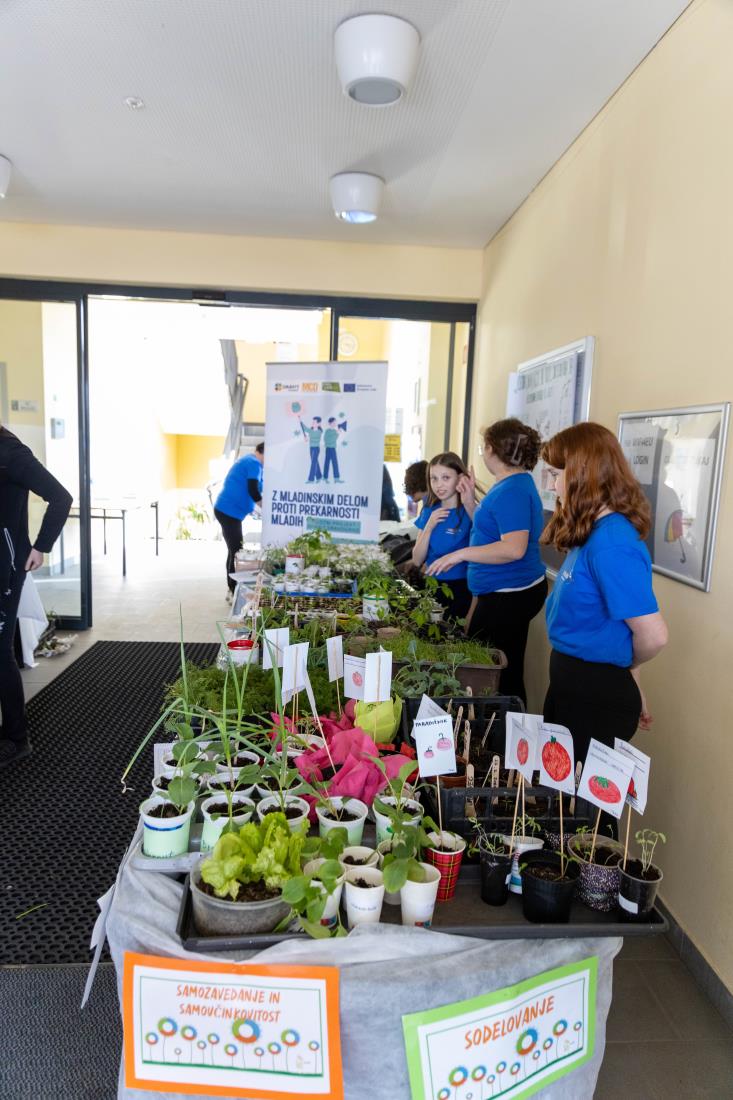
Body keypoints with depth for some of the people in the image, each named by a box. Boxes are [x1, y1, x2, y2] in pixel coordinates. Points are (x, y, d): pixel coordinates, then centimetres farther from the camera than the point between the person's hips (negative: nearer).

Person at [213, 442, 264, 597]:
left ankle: (232, 590, 19)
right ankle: (234, 591, -6)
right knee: (237, 552, -9)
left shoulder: (248, 460, 19)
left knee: (234, 551, 14)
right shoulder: (254, 464, -12)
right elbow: (253, 491, -20)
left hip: (227, 511, 11)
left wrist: (251, 508, 17)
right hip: (230, 512, -11)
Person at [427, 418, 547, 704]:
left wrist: (460, 554, -24)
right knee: (508, 673, 17)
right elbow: (493, 528, 24)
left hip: (507, 596, -10)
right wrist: (470, 500, 12)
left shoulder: (512, 490, -18)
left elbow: (514, 547, -28)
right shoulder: (513, 483, 13)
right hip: (509, 592, 10)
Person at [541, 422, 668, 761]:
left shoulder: (612, 543, -24)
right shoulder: (591, 533, 5)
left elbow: (653, 636, -24)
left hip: (597, 696, -9)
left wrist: (622, 669, -4)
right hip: (571, 684, 9)